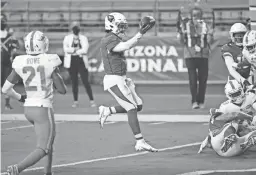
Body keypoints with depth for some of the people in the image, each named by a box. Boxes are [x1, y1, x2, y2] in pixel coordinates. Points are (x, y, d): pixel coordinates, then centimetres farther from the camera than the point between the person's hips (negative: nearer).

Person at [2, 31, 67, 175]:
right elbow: (62, 90, -8)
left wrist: (20, 97, 18)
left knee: (49, 138, 27)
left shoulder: (20, 63, -3)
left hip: (28, 108, 6)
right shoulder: (49, 62, -14)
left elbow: (5, 89, 0)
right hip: (43, 109, -6)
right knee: (43, 149, -4)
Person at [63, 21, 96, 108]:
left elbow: (85, 50, -9)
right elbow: (66, 49, -8)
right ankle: (75, 101, 10)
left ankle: (92, 100, -1)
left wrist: (72, 51, -11)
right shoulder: (67, 38, 7)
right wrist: (77, 50, -16)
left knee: (85, 81, -5)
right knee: (74, 82, 4)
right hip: (71, 62, 1)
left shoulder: (83, 38, 5)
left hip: (82, 61, -1)